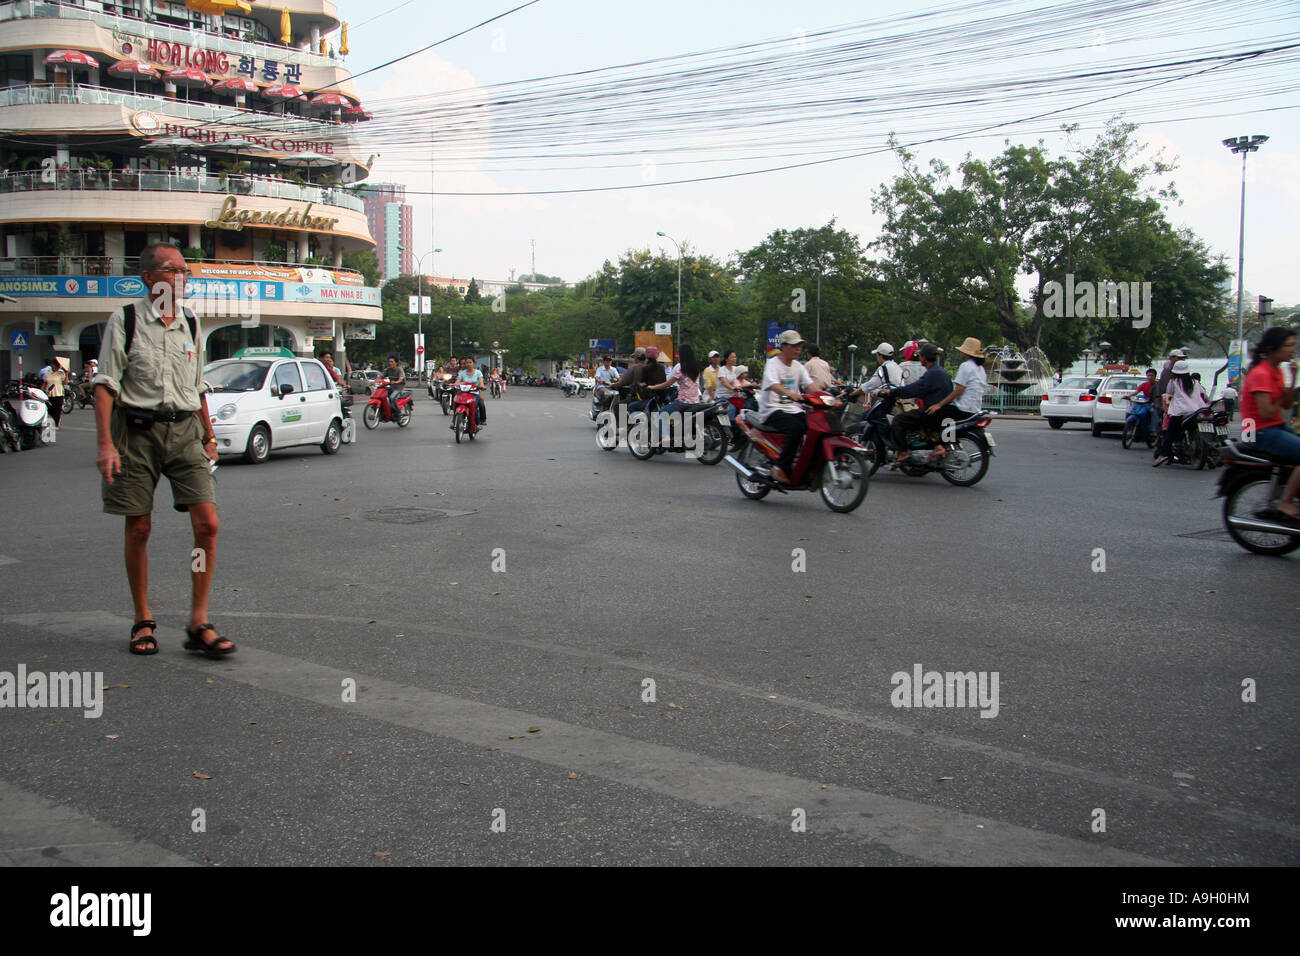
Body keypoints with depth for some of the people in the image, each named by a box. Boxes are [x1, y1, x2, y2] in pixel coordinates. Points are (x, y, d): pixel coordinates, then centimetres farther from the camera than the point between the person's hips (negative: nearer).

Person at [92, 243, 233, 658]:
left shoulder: (191, 324, 13)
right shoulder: (125, 320, -1)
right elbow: (105, 384, -5)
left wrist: (209, 437, 21)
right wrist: (105, 444, -13)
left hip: (184, 430, 3)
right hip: (137, 431, -3)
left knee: (207, 523, -9)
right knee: (138, 529, 3)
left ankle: (198, 623, -1)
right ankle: (143, 621, 19)